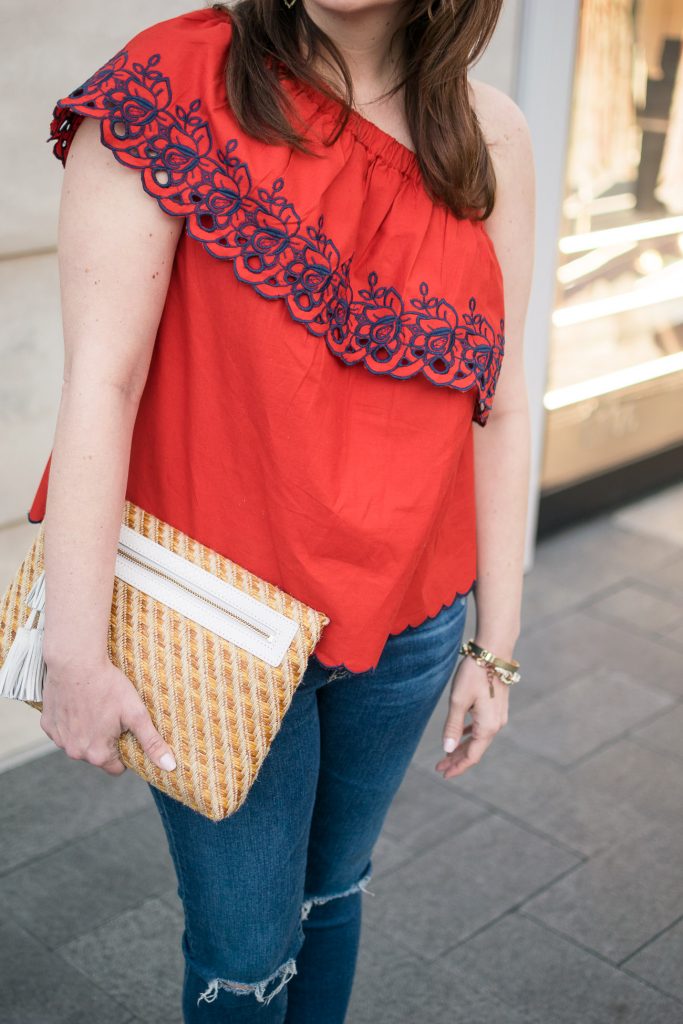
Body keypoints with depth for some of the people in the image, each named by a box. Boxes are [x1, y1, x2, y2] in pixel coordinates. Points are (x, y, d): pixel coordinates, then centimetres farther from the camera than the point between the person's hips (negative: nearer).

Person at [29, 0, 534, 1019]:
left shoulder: (489, 137, -2)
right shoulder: (175, 84, -13)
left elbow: (498, 408, 2)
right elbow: (99, 380, -17)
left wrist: (496, 643, 5)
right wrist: (76, 651, -18)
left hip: (407, 622, 4)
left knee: (333, 889, 23)